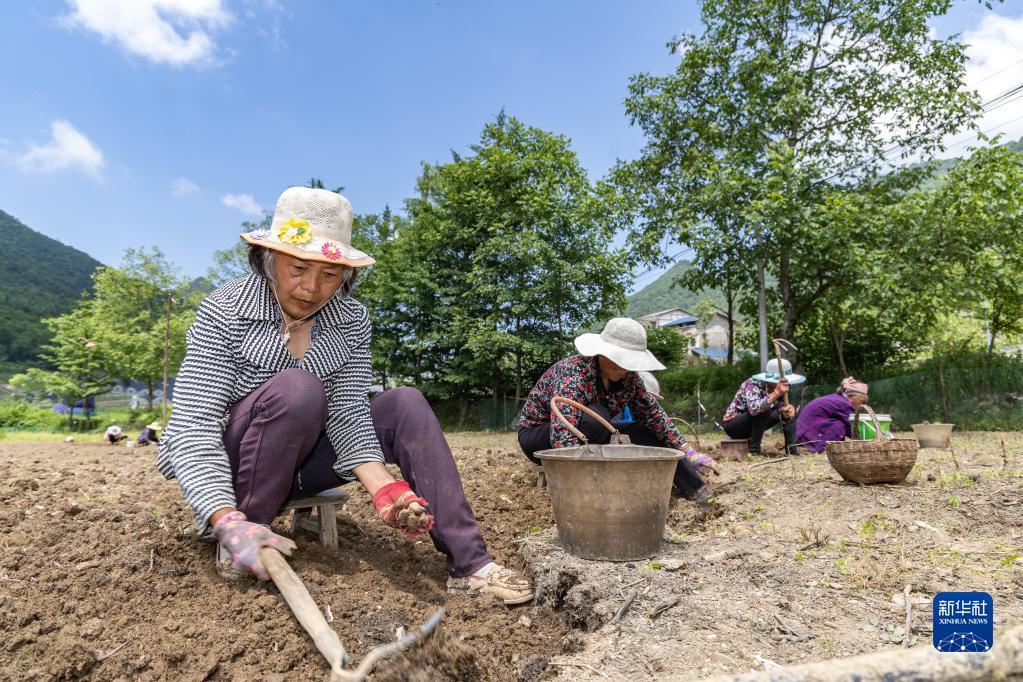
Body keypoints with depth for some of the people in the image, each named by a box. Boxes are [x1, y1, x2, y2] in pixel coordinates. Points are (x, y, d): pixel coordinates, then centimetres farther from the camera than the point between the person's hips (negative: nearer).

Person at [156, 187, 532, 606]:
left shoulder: (351, 322, -7)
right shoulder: (224, 312, -17)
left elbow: (347, 414, -14)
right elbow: (194, 425, -24)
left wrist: (382, 485, -32)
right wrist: (228, 520, -39)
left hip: (301, 460, 4)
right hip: (231, 467, -4)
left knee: (405, 405, -15)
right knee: (297, 388, -31)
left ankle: (468, 563, -20)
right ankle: (238, 544, -19)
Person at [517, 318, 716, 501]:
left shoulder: (628, 377, -12)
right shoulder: (574, 372, -33)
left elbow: (652, 413, -3)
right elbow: (563, 433, -45)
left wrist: (688, 452, -10)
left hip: (589, 439, 7)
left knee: (644, 431, -8)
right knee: (596, 416, -33)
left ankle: (695, 489, 2)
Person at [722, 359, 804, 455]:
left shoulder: (776, 389, -8)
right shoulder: (753, 385, -28)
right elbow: (753, 409, -47)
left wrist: (787, 414, -35)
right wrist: (776, 393, -56)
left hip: (752, 425, 7)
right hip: (733, 425, -7)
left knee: (790, 411, -2)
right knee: (764, 410, -33)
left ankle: (792, 450, -1)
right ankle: (754, 450, -22)